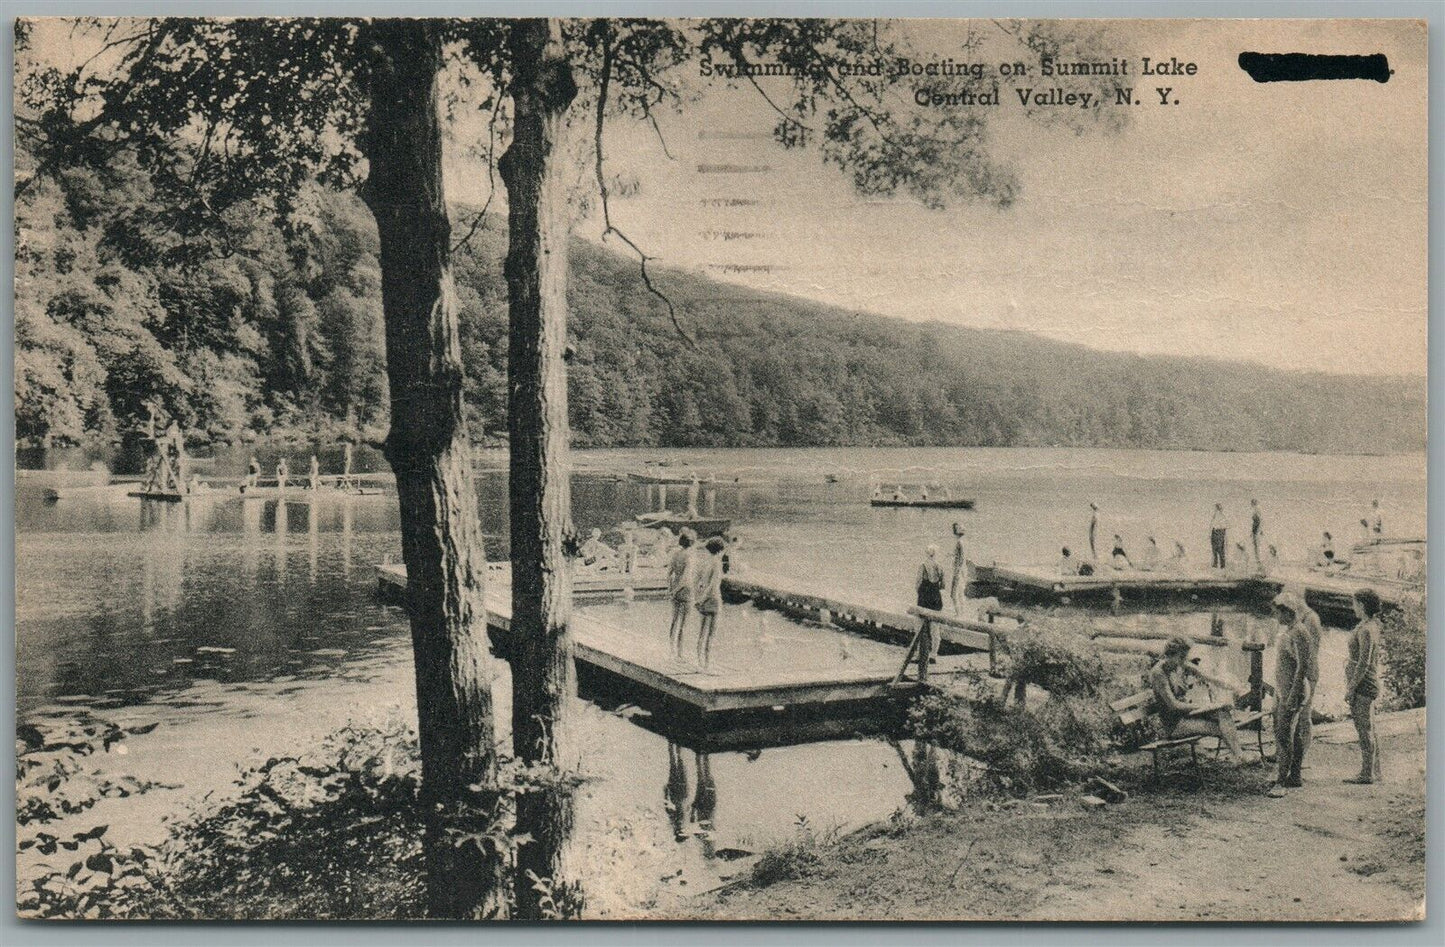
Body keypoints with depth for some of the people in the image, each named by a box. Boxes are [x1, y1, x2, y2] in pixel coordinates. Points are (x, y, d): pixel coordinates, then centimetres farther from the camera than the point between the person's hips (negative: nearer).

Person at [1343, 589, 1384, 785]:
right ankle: (1374, 772, 21)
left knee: (1365, 730, -4)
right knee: (1370, 730, 15)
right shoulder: (1373, 627, 11)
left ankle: (1367, 774, 0)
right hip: (1371, 684, 10)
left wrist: (1350, 688, -17)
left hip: (1362, 685, -10)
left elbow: (1363, 663, -21)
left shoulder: (1365, 630, -18)